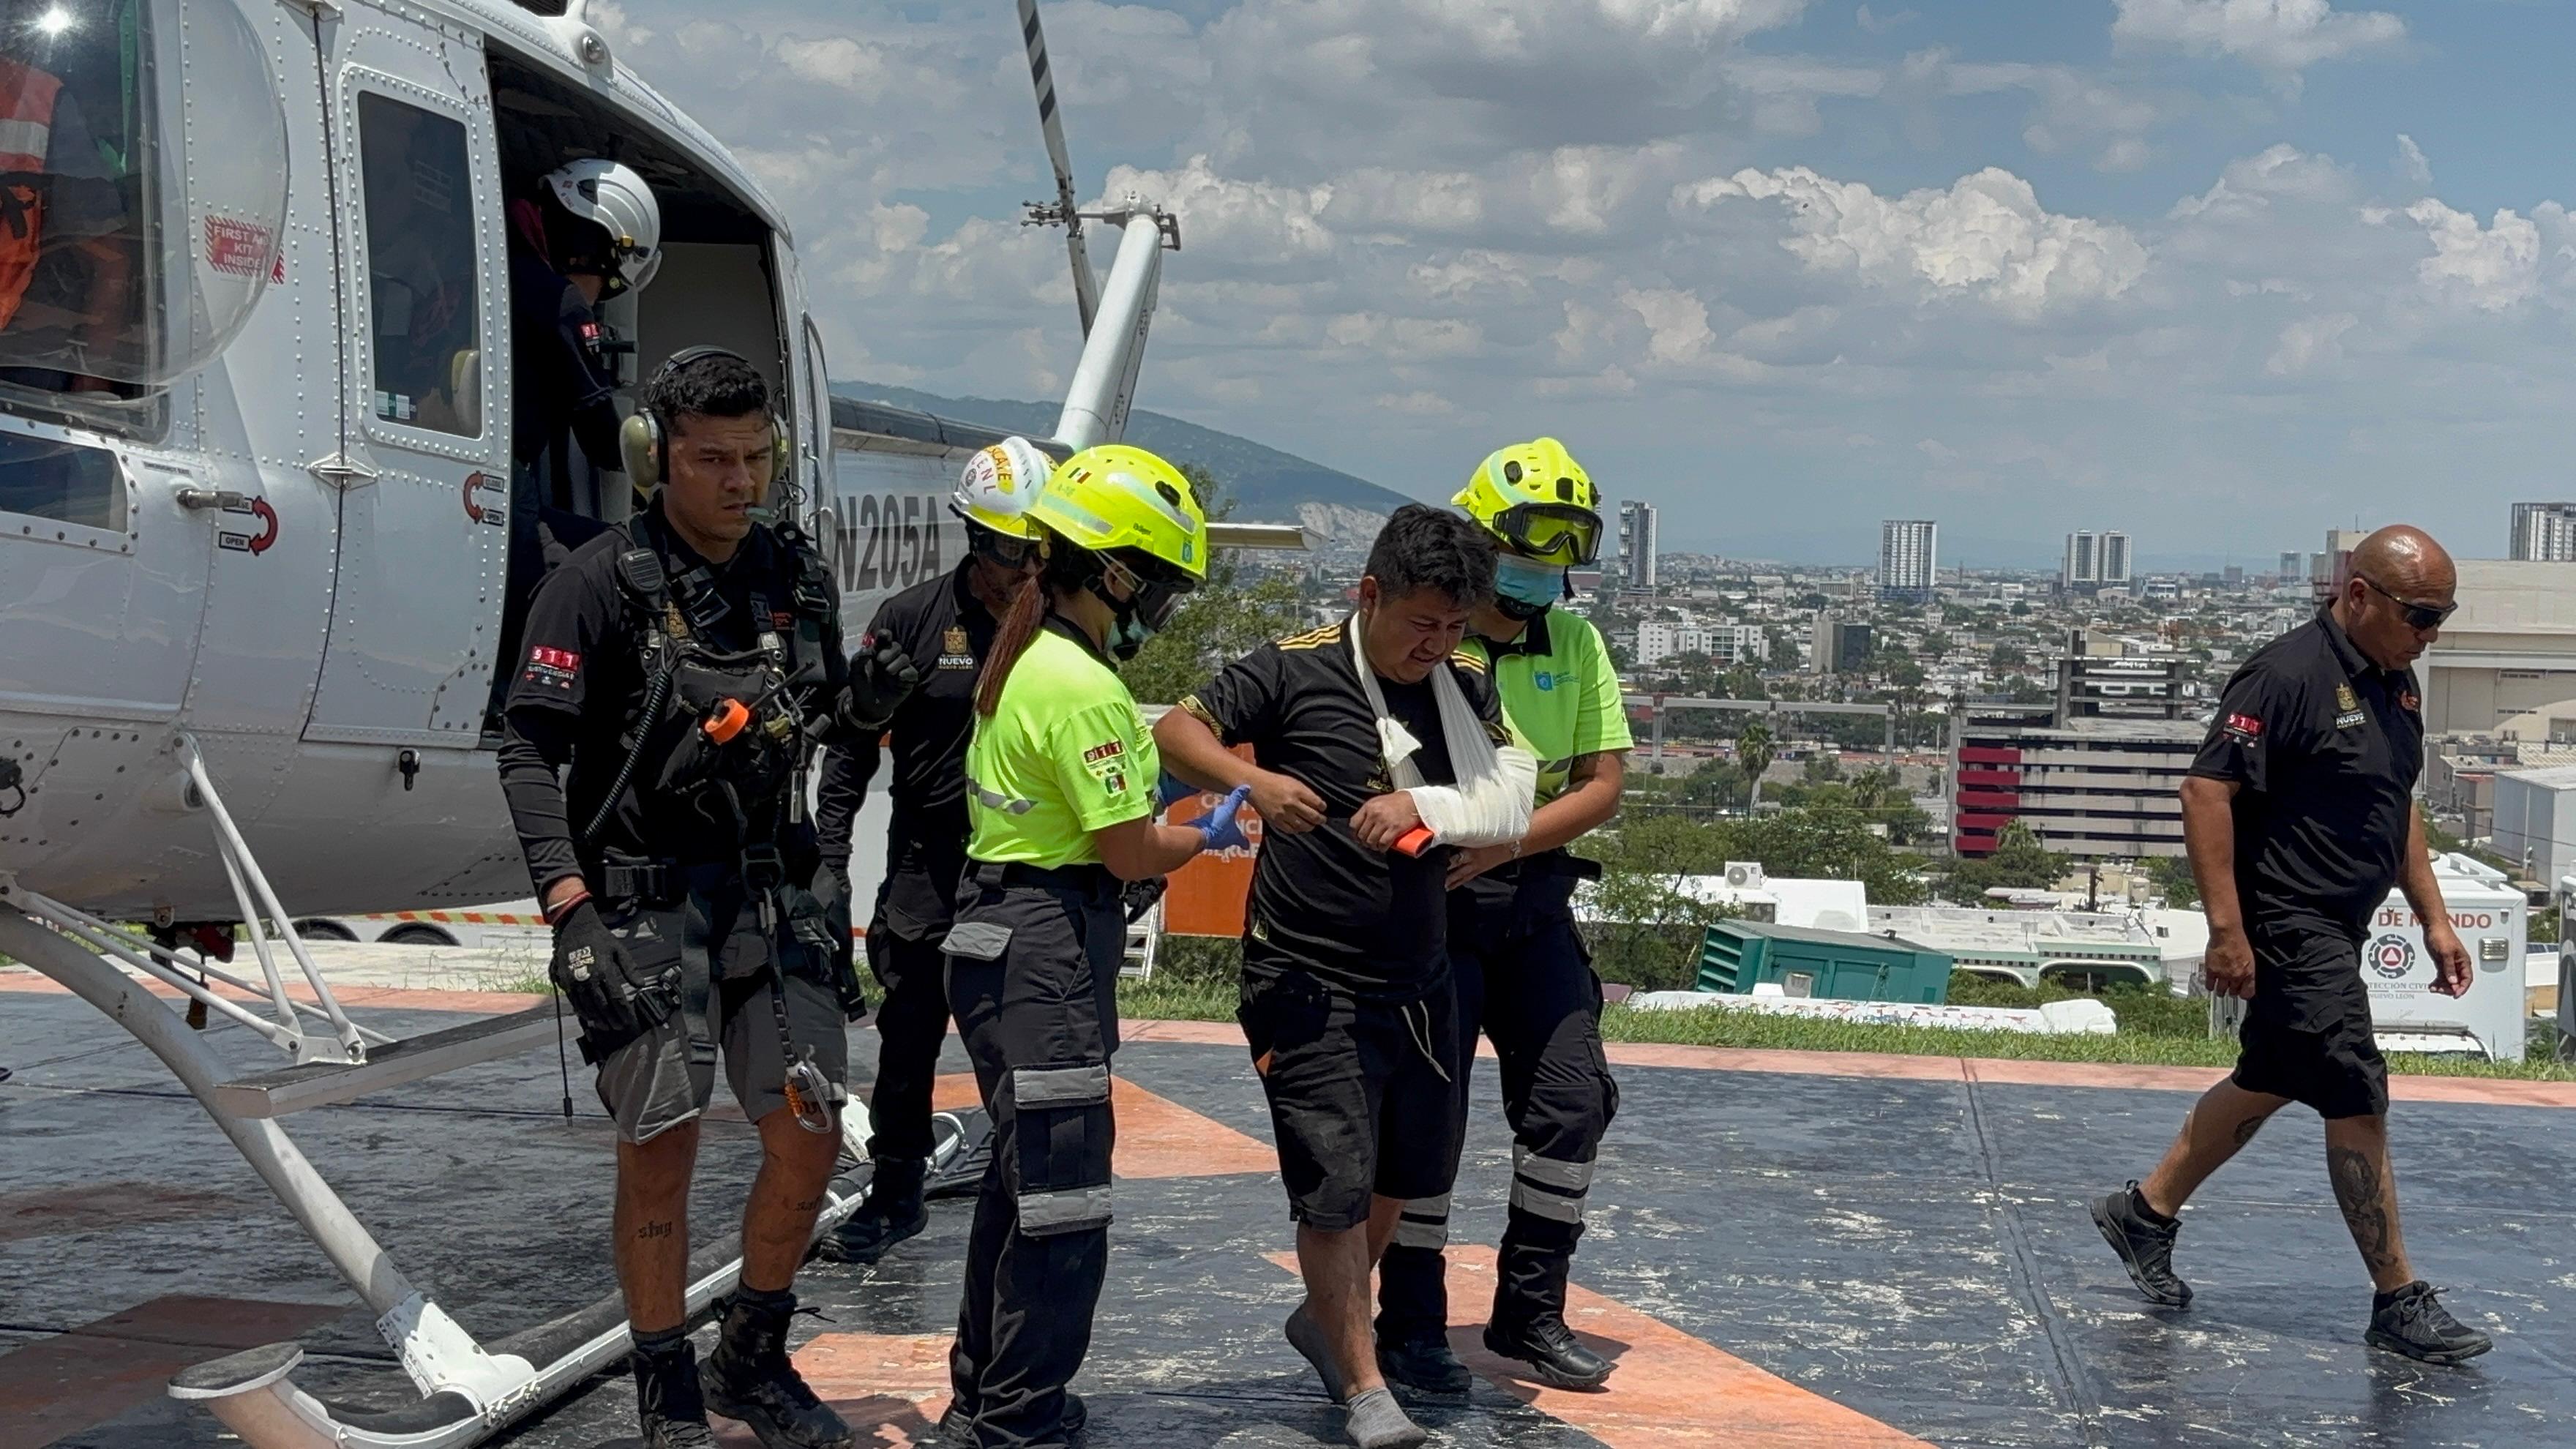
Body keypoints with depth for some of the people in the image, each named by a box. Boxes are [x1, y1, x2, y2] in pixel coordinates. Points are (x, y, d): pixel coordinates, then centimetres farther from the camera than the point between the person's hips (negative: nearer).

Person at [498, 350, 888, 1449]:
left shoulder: (797, 575, 8)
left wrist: (878, 700, 1)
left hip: (768, 892, 5)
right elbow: (530, 749, -12)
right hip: (641, 898, -5)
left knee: (810, 1134, 3)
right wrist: (566, 898, -21)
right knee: (659, 1148, -2)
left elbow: (830, 718, 22)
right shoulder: (604, 582, -9)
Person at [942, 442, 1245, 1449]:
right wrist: (1210, 835, 0)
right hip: (1047, 951, -10)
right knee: (1063, 1196, -3)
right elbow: (1130, 852, -16)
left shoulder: (1023, 659, 10)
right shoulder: (1085, 690, -19)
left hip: (999, 931, 11)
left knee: (1022, 1173, 20)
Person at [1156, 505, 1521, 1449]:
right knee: (1335, 1185, -5)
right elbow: (1175, 732, -10)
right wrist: (1251, 780, -29)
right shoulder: (1296, 671, -9)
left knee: (1405, 1173, 19)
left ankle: (1326, 1319, 42)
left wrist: (1421, 805, -24)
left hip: (1418, 981, 6)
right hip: (1309, 984, -6)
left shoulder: (1464, 685, 5)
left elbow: (1508, 794, -6)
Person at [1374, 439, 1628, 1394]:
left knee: (1571, 1102, 5)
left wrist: (1508, 842, -16)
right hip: (1432, 906, -5)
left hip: (1534, 905, 5)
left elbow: (1602, 786, -1)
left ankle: (1530, 1313, 21)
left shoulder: (1576, 647, 4)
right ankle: (1410, 1326, 12)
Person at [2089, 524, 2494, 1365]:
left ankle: (2145, 1211, 32)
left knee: (2269, 1083, 18)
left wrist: (2433, 918, 18)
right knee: (2356, 1102, -6)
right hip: (2287, 928, -10)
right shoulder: (2289, 675, -18)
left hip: (2337, 931, 10)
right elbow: (2206, 791, -22)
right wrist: (2227, 929, -24)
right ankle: (2398, 1303, 4)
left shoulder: (2395, 682, 11)